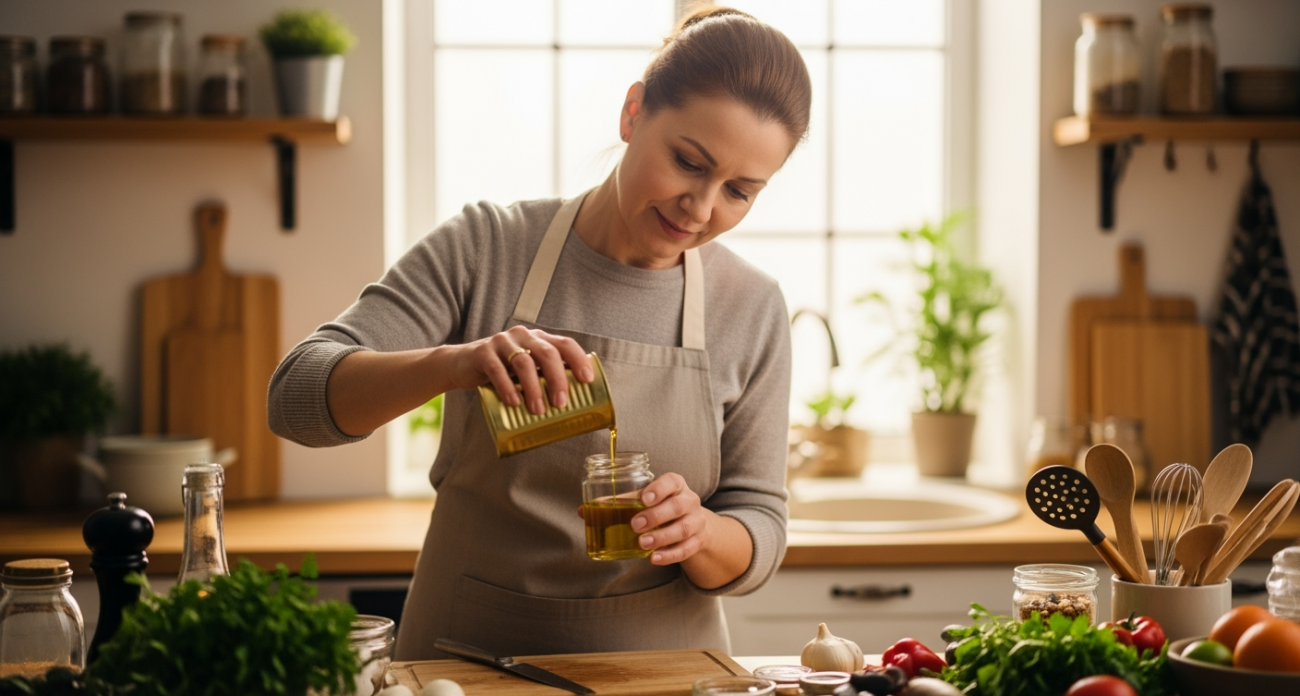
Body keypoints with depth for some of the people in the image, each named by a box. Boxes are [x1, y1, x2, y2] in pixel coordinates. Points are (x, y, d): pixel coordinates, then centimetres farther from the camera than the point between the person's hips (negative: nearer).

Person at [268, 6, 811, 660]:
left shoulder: (754, 311, -1)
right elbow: (296, 395, -13)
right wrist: (450, 364, -30)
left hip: (658, 665, 2)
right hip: (468, 649, -2)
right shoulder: (483, 250, -5)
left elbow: (759, 531, 3)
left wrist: (698, 533, -19)